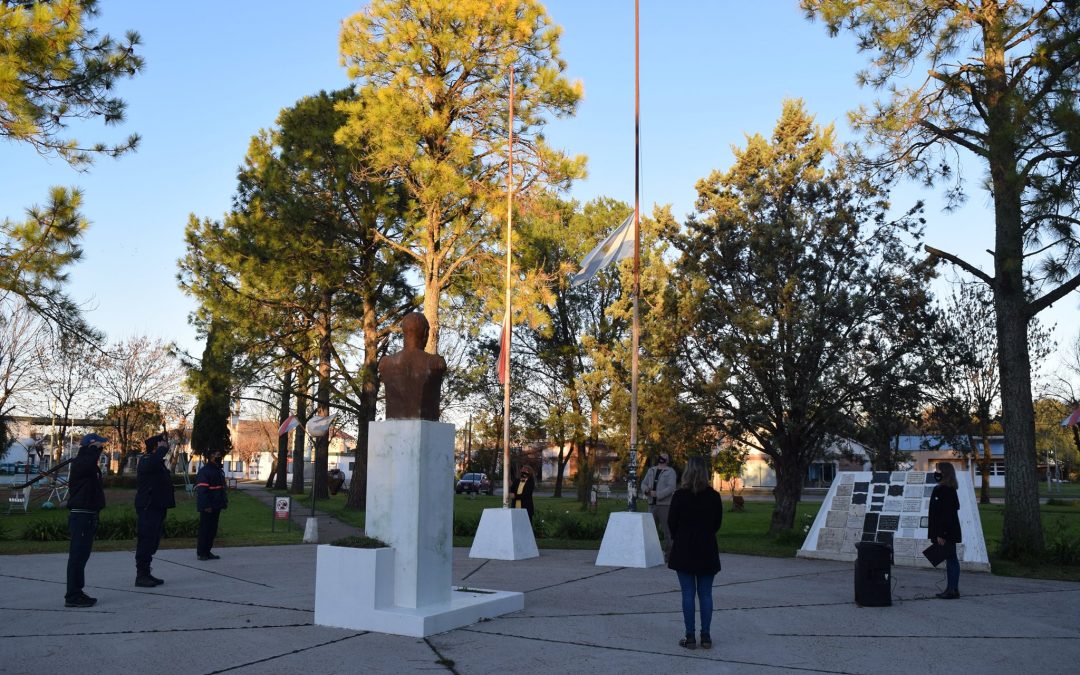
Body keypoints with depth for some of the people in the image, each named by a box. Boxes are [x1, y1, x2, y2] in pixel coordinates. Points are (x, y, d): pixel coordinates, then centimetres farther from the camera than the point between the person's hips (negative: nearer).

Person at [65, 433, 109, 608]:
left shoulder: (90, 465, 19)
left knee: (81, 555, 15)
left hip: (89, 516, 11)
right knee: (77, 555, -8)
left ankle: (76, 593, 23)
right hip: (81, 515, -11)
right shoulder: (79, 463, -11)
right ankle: (72, 596, -6)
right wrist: (95, 448, -24)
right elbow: (87, 463, -37)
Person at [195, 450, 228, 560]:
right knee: (205, 529, -4)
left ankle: (207, 551, 20)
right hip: (207, 508, -9)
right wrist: (206, 506, -23)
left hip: (216, 506, 9)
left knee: (212, 530, 12)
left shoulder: (219, 471, 16)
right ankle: (201, 553, 3)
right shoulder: (204, 471, -14)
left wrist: (224, 501, 15)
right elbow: (202, 490, -19)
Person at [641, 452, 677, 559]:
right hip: (652, 504, 5)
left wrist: (657, 494, -20)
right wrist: (646, 489, -10)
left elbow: (671, 487, -13)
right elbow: (644, 483, 14)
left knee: (666, 531, -4)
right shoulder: (651, 470, 17)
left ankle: (668, 555, 2)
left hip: (665, 505, -5)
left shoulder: (670, 472, -1)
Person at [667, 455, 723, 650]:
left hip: (684, 550, -2)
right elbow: (717, 523, 5)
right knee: (705, 594, 9)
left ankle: (690, 636, 5)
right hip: (707, 549, 2)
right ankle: (706, 636, 12)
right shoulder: (714, 496, -4)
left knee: (688, 594, 3)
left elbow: (671, 522, -4)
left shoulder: (680, 495, -11)